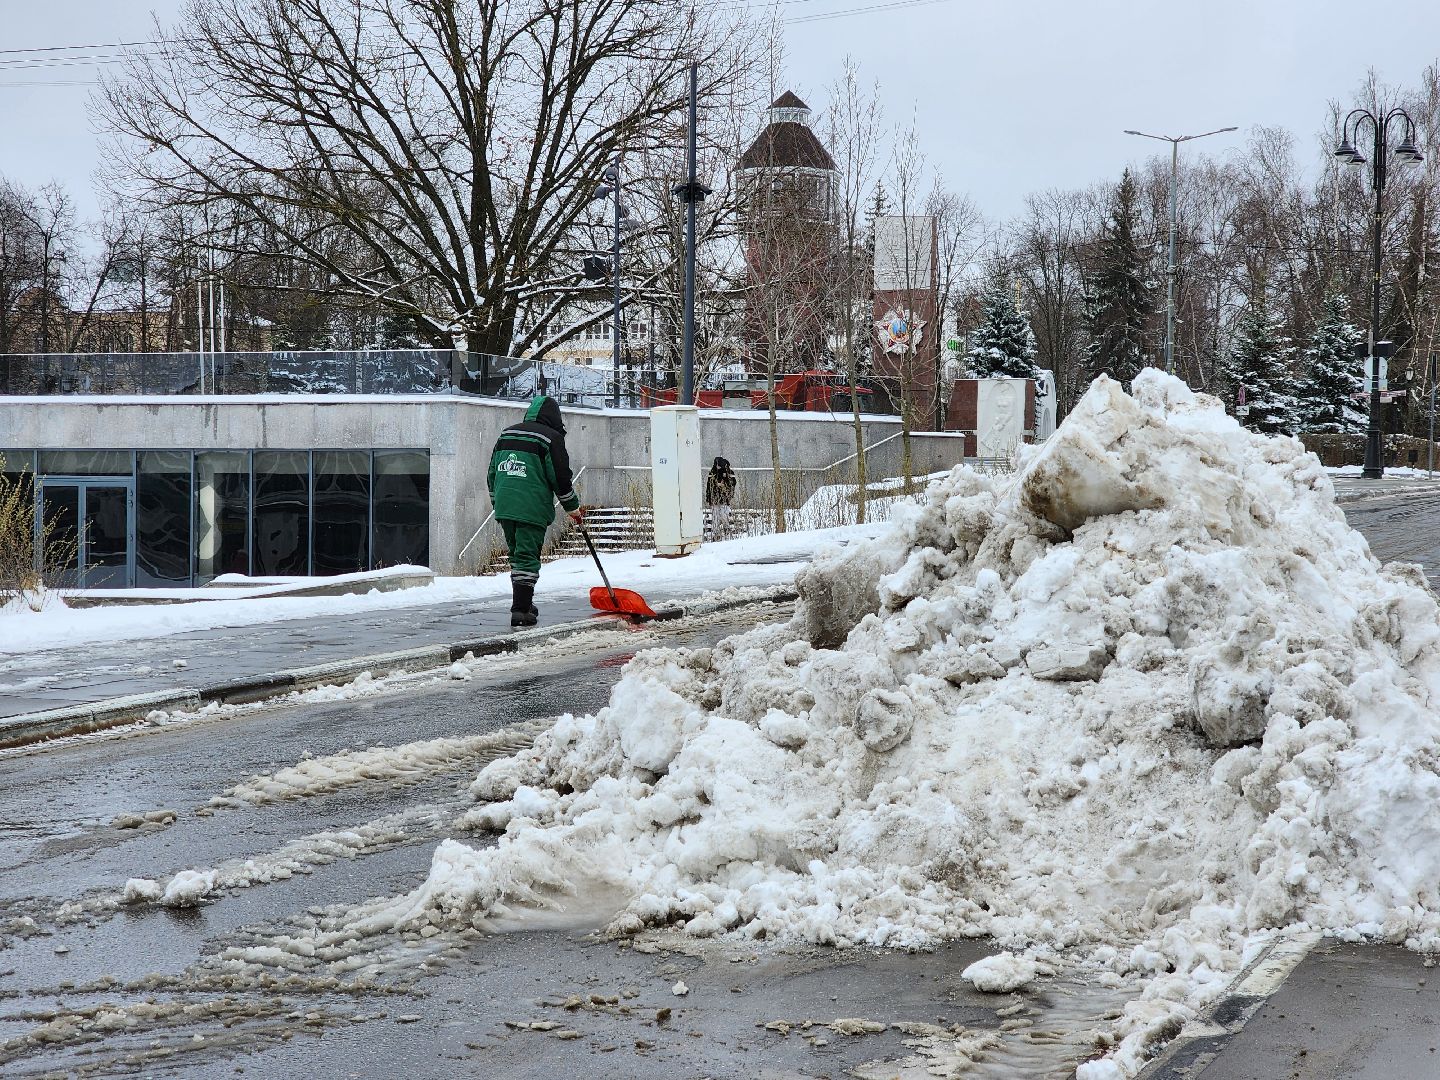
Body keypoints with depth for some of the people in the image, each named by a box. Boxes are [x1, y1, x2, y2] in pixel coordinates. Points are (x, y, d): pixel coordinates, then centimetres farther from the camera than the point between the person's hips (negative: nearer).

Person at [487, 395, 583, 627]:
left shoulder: (507, 434, 16)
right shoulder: (551, 438, -4)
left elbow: (492, 473, 20)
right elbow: (560, 477, -6)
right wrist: (572, 507, 6)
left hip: (504, 508, 6)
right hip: (532, 510, -6)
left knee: (517, 555, 17)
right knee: (527, 558, -5)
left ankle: (523, 603, 24)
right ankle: (521, 610, -10)